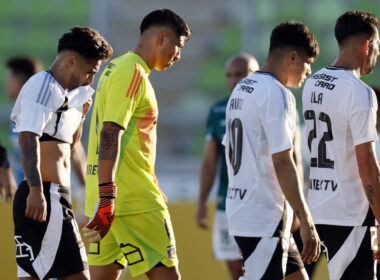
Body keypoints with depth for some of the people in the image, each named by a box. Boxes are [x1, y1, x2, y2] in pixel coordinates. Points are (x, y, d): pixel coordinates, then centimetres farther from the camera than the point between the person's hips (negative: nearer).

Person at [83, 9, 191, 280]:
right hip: (133, 197, -10)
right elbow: (110, 135, -22)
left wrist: (154, 188, 36)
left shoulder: (115, 68, 20)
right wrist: (107, 197, -28)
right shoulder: (132, 73, -12)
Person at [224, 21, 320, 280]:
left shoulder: (241, 90, 16)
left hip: (240, 208, 10)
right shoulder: (276, 94, -14)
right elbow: (282, 164, -19)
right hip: (265, 217, -10)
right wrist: (306, 222, -18)